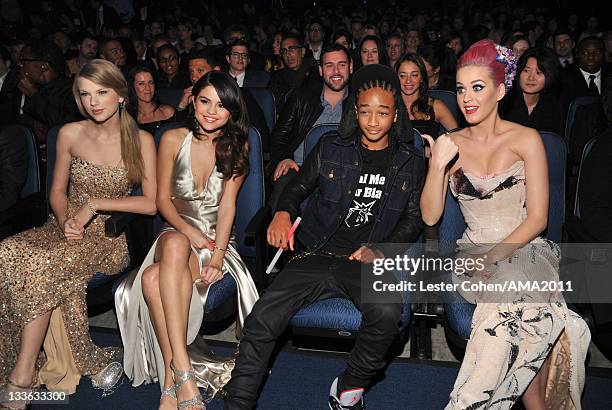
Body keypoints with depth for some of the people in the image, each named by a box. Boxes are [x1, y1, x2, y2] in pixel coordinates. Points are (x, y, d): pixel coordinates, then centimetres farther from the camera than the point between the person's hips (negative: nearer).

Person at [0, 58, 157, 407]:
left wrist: (95, 204, -12)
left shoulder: (141, 140, -4)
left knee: (40, 267, -30)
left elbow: (150, 203, -7)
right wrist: (65, 221, -8)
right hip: (66, 228, 4)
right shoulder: (70, 134, 6)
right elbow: (57, 190, 12)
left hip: (111, 237, -4)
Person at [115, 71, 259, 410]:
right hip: (176, 232, 1)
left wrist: (217, 256, -18)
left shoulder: (237, 147, 4)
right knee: (175, 244, -37)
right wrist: (189, 231, -13)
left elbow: (227, 205, -5)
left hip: (216, 239, -1)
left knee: (154, 278, -32)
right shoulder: (173, 140, 4)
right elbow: (163, 199, 4)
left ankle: (171, 381, -28)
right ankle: (182, 373, -38)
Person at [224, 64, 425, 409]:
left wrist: (380, 251, -8)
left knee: (387, 314, -34)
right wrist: (283, 212, -6)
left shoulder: (410, 164, 12)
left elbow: (414, 219, 10)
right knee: (262, 319, -22)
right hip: (319, 254, 1)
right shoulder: (331, 148, 12)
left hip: (370, 261, 0)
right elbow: (299, 187, 17)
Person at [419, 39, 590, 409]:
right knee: (523, 313, -30)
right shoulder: (450, 145, 8)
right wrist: (438, 165, -13)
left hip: (523, 249, -1)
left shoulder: (526, 140, 1)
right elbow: (430, 216, 1)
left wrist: (495, 255, -18)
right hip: (473, 252, 1)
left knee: (514, 290, -35)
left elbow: (537, 218, -4)